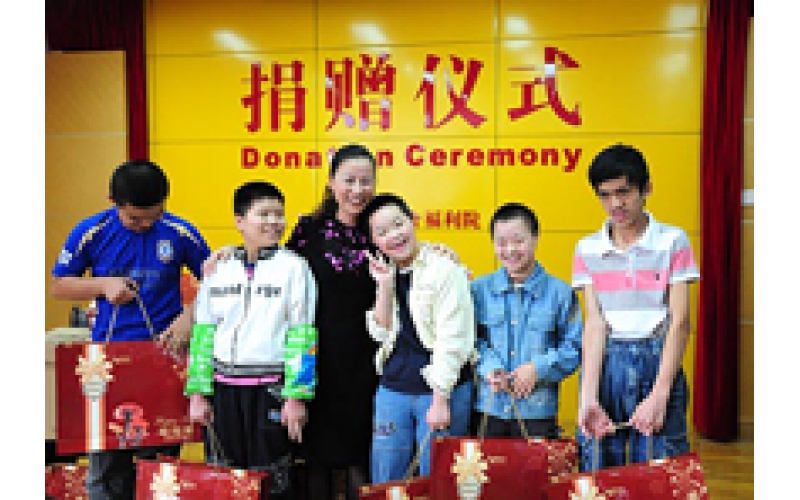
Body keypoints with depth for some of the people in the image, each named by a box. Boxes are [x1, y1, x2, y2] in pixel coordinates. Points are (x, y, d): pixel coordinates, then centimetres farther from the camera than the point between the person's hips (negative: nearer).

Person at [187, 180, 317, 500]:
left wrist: (296, 397, -9)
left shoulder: (293, 267, -3)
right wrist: (198, 394, 7)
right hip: (224, 386, 4)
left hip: (271, 388, -3)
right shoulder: (219, 268, 8)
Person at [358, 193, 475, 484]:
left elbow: (452, 341, -13)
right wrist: (385, 285, -4)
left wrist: (440, 400, -15)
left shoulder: (445, 270, -9)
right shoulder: (386, 273, 12)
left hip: (440, 388, -6)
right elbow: (382, 334, 6)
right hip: (392, 389, 6)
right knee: (383, 483, 10)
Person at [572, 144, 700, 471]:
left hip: (658, 360, -2)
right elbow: (595, 323, -2)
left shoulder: (672, 241, -1)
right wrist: (588, 397, -13)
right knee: (598, 472, 6)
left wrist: (659, 395, -14)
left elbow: (679, 321, -6)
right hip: (605, 363, 2)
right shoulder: (587, 249, 5)